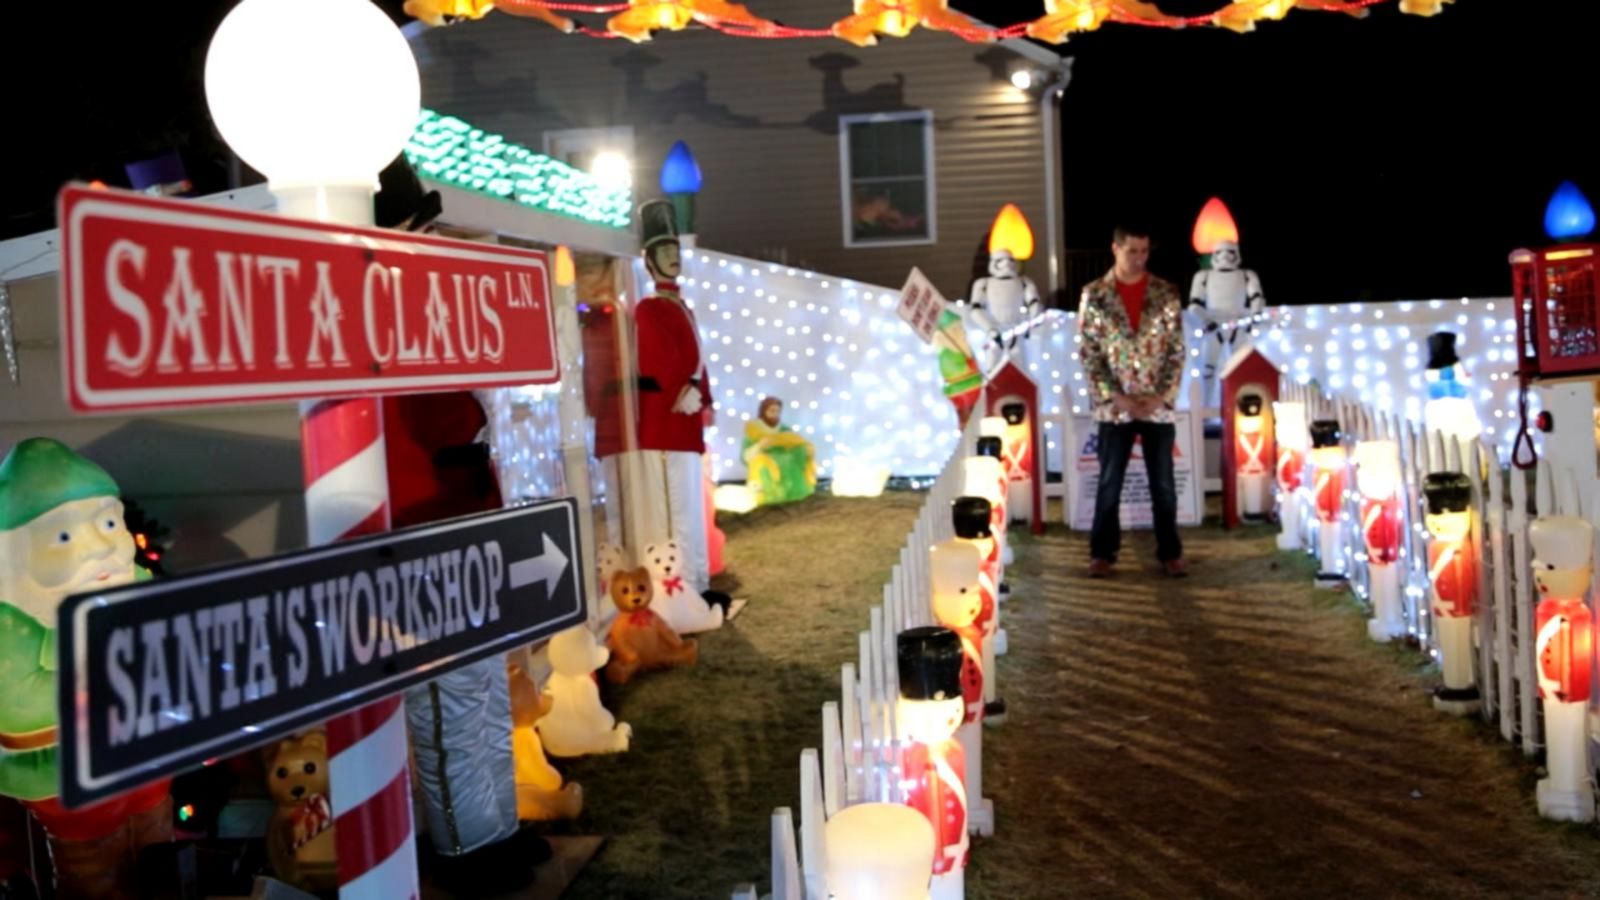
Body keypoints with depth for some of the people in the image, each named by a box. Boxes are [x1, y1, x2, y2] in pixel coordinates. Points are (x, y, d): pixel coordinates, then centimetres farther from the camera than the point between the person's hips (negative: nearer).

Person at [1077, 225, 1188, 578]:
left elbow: (1177, 351, 2)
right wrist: (1116, 397, -11)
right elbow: (1089, 355, -3)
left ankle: (1170, 552, 17)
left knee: (1163, 483, 7)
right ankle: (1102, 552, 15)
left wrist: (1161, 395, -9)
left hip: (1159, 405, 1)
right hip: (1114, 406, -1)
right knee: (1109, 482, 6)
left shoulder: (1167, 294, 1)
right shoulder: (1094, 295, -2)